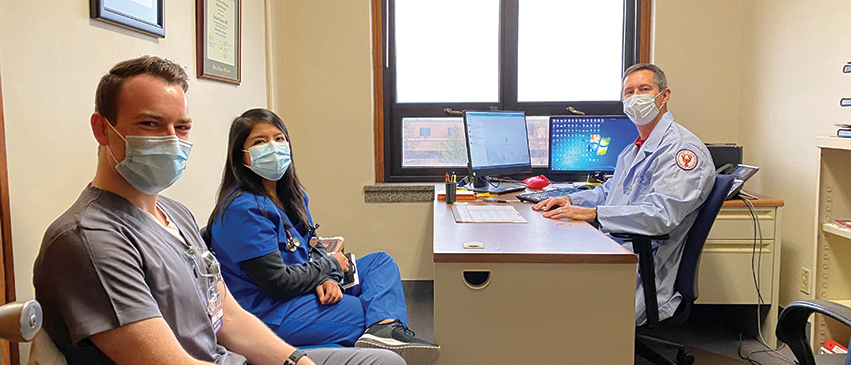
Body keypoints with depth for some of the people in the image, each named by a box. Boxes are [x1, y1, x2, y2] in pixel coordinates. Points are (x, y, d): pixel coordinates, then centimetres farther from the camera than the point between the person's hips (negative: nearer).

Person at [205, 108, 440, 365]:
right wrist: (331, 265, -9)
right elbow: (277, 281, -24)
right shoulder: (243, 209, -22)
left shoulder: (291, 194, 8)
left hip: (309, 288, 10)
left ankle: (385, 327, -24)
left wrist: (326, 279, -11)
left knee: (382, 262, 1)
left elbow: (313, 247, 13)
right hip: (270, 311, -10)